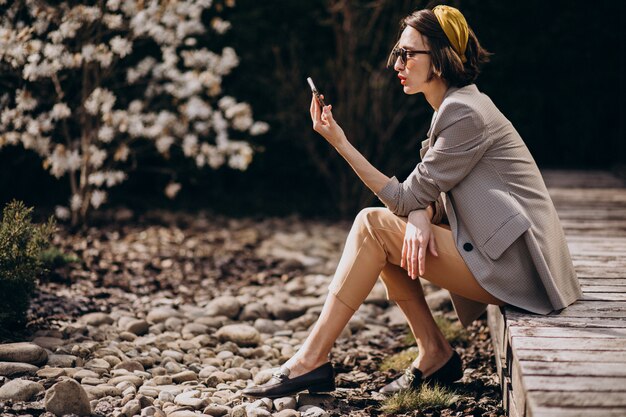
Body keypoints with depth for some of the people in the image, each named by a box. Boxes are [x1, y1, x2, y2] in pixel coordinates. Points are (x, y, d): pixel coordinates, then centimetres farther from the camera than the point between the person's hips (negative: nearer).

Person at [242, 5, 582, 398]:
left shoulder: (465, 113, -15)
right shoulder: (456, 106, 15)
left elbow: (407, 199, -14)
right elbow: (428, 194, 11)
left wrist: (341, 143, -14)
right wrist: (422, 217, -13)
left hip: (515, 264, -9)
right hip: (497, 250, 9)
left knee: (373, 225, -11)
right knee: (386, 228, 4)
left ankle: (312, 359, -8)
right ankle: (435, 354, 6)